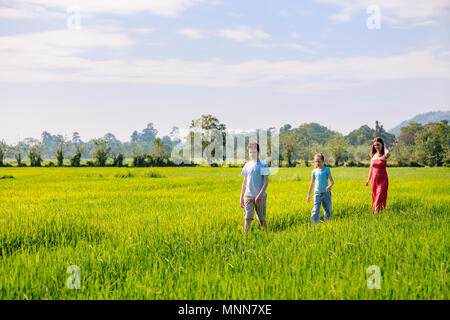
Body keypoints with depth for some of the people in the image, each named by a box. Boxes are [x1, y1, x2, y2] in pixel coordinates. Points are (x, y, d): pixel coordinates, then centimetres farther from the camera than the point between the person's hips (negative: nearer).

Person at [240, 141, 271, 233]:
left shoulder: (263, 165, -3)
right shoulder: (247, 165, 10)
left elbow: (266, 181, -8)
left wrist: (260, 194, -19)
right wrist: (241, 197, 12)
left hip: (260, 196, -3)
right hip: (248, 196, 3)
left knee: (262, 219, 6)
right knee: (247, 218, -7)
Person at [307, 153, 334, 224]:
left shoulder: (326, 170, 0)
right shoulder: (314, 171, 9)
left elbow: (332, 181, -4)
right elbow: (312, 183, 16)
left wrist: (330, 186, -27)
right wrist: (309, 195, 16)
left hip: (326, 193, -1)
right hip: (317, 193, 1)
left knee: (328, 210, 7)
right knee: (315, 210, -11)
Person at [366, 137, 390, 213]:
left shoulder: (384, 156, -6)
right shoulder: (373, 156, 9)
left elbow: (388, 153, -32)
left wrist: (384, 147, -11)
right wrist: (368, 179, 12)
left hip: (382, 180, -5)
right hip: (374, 179, 5)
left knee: (380, 197, -14)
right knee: (375, 197, 10)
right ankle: (374, 212, 22)